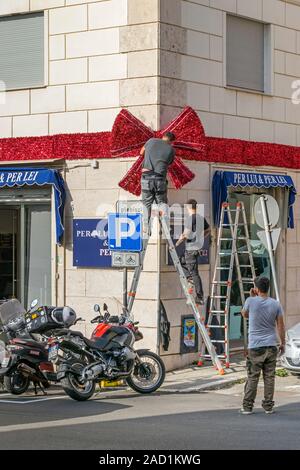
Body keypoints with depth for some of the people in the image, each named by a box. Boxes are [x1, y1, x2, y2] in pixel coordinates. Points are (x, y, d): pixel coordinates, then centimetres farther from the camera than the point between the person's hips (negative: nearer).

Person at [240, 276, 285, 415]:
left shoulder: (251, 301, -7)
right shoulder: (276, 304, 0)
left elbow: (244, 314, 14)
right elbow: (280, 325, 3)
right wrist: (282, 343, 13)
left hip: (255, 346, -2)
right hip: (271, 346, 2)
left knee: (252, 377, 2)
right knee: (269, 377, 6)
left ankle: (247, 406, 4)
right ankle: (268, 406, 8)